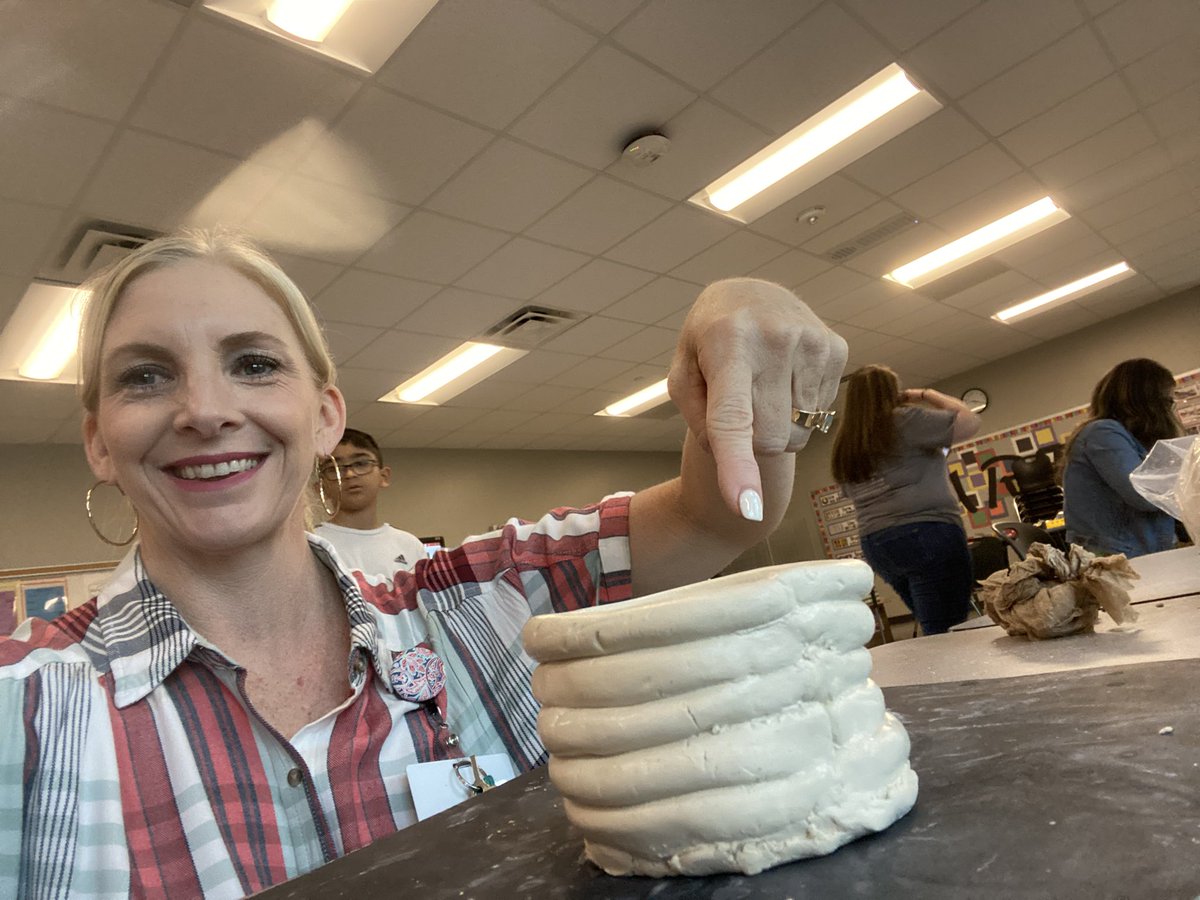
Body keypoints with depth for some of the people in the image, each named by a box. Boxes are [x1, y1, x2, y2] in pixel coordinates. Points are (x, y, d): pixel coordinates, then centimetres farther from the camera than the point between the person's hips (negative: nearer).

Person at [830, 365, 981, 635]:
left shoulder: (844, 447, 16)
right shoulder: (903, 420, -3)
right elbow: (970, 421, -1)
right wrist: (926, 395, 11)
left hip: (876, 545, 8)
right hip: (927, 534, -8)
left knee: (935, 633, 16)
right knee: (948, 634, -9)